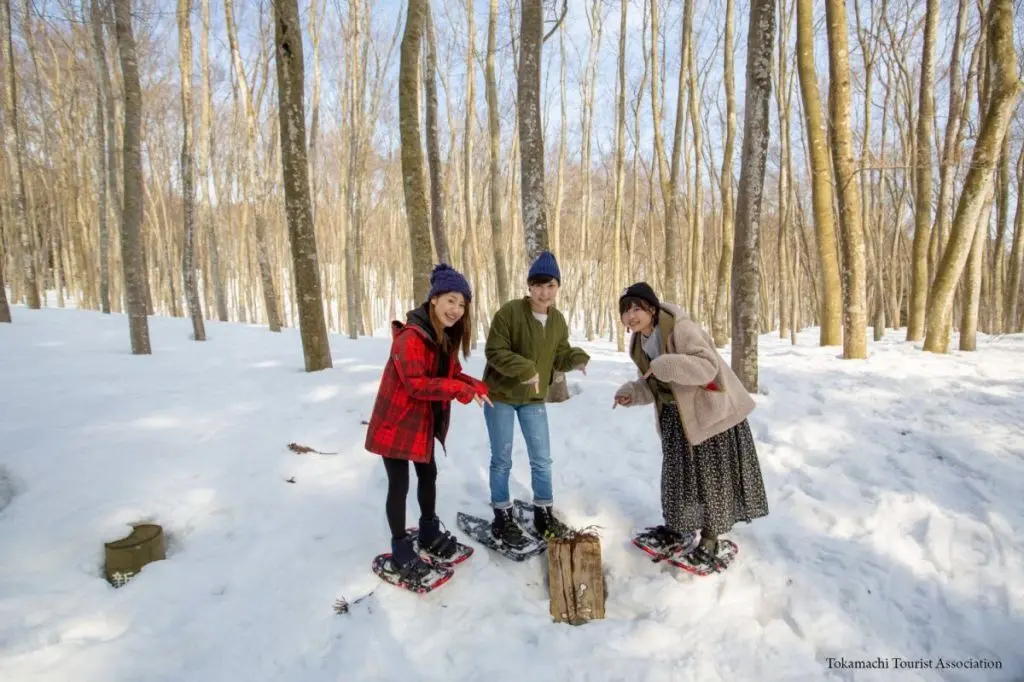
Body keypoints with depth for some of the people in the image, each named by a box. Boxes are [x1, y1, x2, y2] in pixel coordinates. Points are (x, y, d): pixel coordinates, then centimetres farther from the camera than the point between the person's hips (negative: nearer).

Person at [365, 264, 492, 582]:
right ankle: (401, 548, 21)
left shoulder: (446, 337, 4)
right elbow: (416, 384, -31)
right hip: (397, 422, -9)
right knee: (400, 485, 3)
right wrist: (460, 390, -31)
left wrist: (476, 387, -15)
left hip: (424, 421, 9)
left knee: (428, 475, 20)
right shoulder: (410, 337, -26)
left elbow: (451, 373, 5)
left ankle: (429, 532, 41)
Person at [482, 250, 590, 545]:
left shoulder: (558, 321, -1)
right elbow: (494, 352, -21)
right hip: (500, 395, -5)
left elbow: (559, 358, 3)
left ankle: (544, 514, 30)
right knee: (502, 460, 6)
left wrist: (577, 358, -18)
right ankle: (503, 519, 22)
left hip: (534, 398, 5)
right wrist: (524, 369, -31)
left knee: (542, 459, 11)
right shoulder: (509, 312, -20)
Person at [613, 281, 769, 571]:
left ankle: (710, 538, 20)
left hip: (711, 410, -7)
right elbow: (654, 385, 7)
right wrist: (631, 393, -11)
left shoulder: (681, 328, -26)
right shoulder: (640, 343, 0)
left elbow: (708, 367, -34)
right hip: (677, 416, 7)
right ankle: (674, 527, 33)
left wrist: (665, 364, -40)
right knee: (676, 471, 15)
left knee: (711, 476, 4)